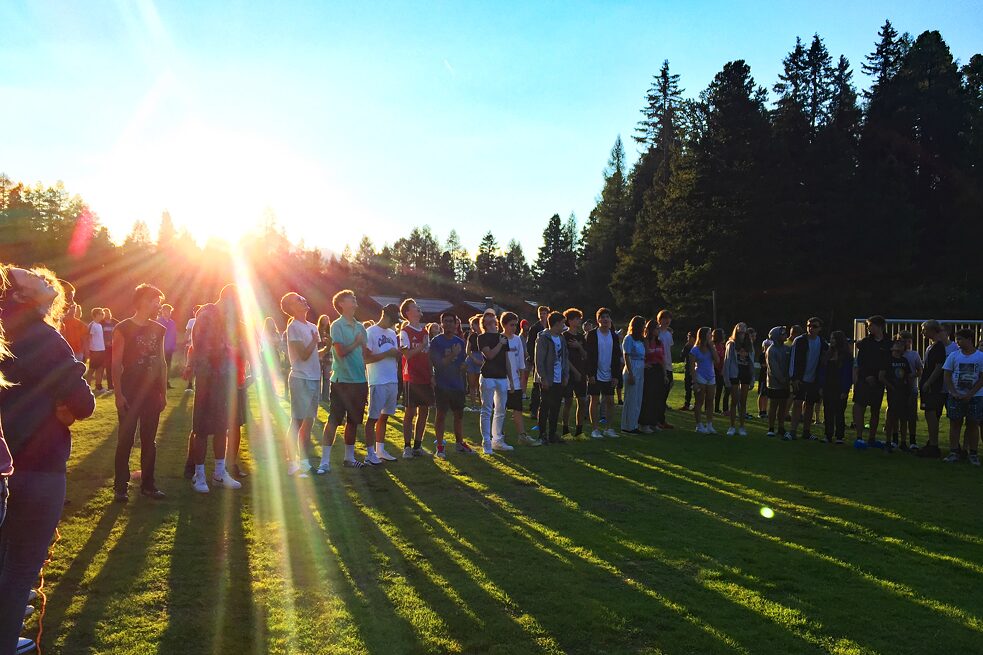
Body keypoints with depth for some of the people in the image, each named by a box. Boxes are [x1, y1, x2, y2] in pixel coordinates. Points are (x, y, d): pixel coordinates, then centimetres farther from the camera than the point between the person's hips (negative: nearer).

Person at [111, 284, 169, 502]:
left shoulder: (158, 330, 9)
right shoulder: (123, 328, -6)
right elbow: (116, 364, -8)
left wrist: (164, 392, 10)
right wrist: (119, 394, -13)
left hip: (152, 393, 5)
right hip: (130, 393, -5)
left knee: (149, 440, 9)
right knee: (125, 440, 0)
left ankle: (147, 484, 17)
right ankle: (120, 486, 8)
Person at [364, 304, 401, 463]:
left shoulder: (392, 333, 16)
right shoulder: (370, 332, -8)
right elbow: (366, 358, -14)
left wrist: (398, 353, -5)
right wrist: (387, 354, -16)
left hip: (393, 381, 7)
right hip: (378, 382, -7)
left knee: (384, 417, 13)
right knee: (373, 418, -1)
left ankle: (380, 450, 20)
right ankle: (370, 453, 4)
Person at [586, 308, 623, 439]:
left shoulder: (614, 336, 8)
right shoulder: (592, 335, -4)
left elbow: (617, 357, 9)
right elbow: (588, 355, -7)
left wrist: (615, 375, 3)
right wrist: (590, 374, -14)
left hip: (609, 375, 4)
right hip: (595, 375, -4)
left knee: (610, 401, 6)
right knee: (595, 401, 1)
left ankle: (609, 429, 15)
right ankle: (595, 429, 8)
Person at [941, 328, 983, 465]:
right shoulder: (954, 356, 4)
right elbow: (947, 376, 4)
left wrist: (970, 395, -11)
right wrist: (954, 393, -8)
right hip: (955, 396, 2)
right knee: (955, 423, 2)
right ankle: (954, 452, 7)